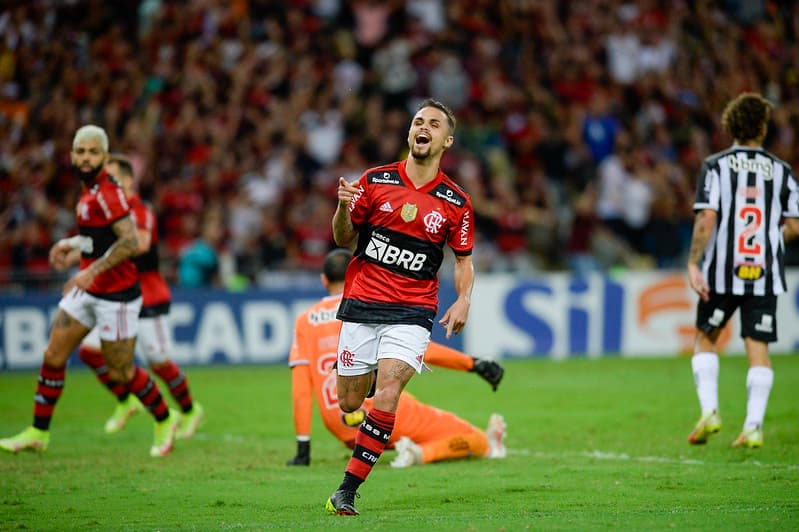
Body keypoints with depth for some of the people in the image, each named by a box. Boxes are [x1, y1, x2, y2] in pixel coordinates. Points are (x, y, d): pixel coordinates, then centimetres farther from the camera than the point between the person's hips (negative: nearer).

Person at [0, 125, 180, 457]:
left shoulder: (107, 193, -19)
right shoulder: (90, 191, 9)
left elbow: (130, 241, -27)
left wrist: (92, 271, -29)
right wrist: (74, 247, 18)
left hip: (116, 295, -9)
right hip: (88, 290, 9)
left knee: (120, 372, 1)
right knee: (53, 356, 3)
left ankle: (164, 421, 23)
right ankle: (38, 433, 10)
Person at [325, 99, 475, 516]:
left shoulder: (456, 203, 3)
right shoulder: (374, 181, 3)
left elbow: (463, 259, 13)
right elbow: (344, 239, 8)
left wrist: (463, 300, -6)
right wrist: (343, 208, -13)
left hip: (412, 312, -1)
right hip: (361, 306, 1)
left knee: (387, 395, -20)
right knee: (348, 403, 3)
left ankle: (347, 490, -14)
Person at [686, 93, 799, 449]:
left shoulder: (715, 166, -2)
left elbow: (706, 220, -12)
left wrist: (694, 263, -9)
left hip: (722, 272, -1)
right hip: (765, 274, 1)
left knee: (705, 338, 16)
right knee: (758, 346, 4)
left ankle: (709, 410, 1)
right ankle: (753, 427, -2)